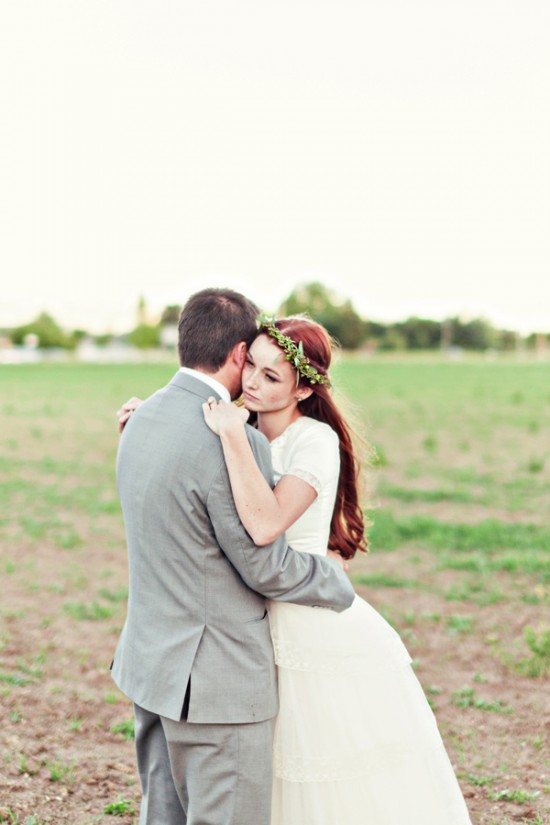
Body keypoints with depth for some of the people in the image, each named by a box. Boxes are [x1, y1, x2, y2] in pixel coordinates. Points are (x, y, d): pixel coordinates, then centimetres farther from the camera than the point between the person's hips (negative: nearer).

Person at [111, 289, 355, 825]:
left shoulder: (141, 420, 5)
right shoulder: (232, 442, -23)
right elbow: (265, 567, -17)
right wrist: (337, 583, 1)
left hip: (149, 661, 9)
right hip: (214, 679, -9)